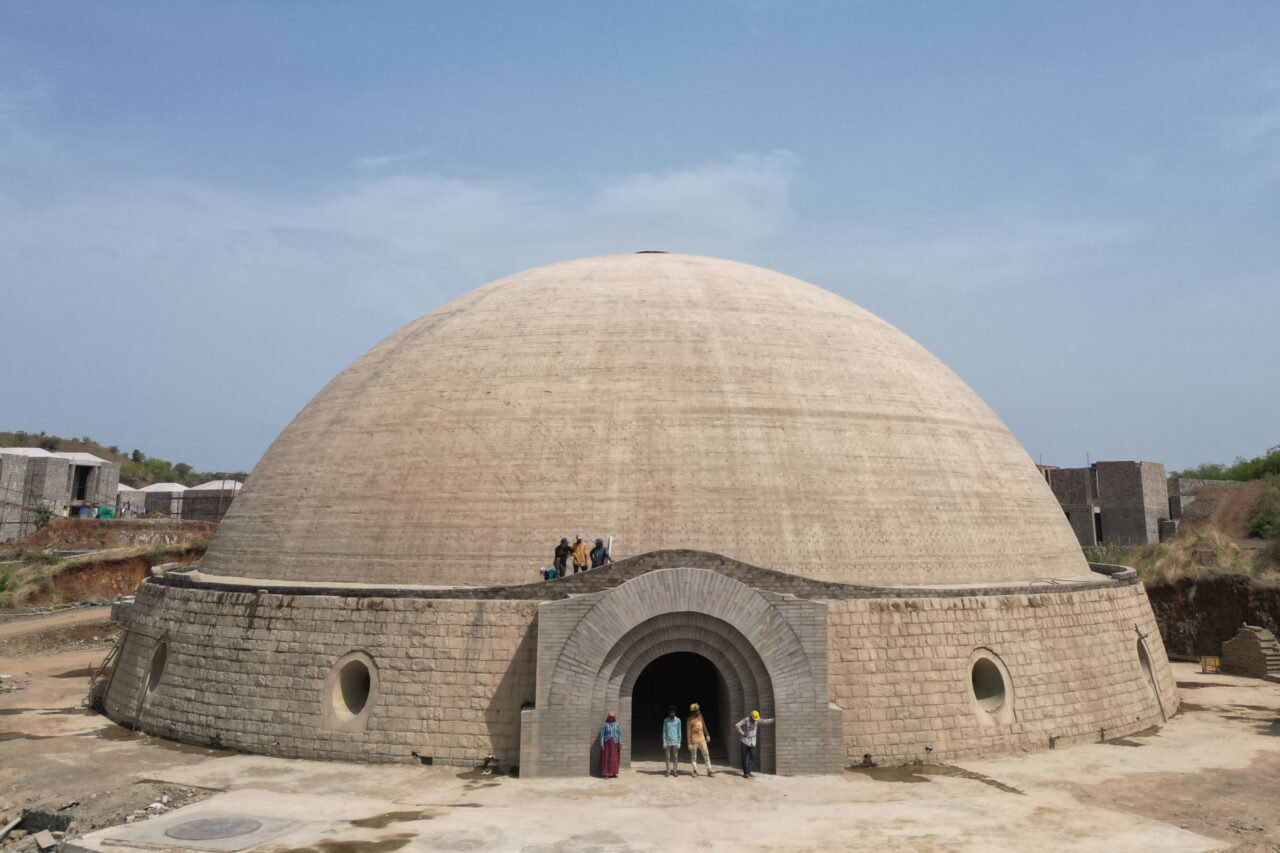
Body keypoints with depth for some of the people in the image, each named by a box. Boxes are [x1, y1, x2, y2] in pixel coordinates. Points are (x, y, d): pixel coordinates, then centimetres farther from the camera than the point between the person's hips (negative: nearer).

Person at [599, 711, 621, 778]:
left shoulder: (616, 724, 4)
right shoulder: (605, 724, -5)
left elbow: (619, 734, 4)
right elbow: (602, 734, -6)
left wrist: (620, 743, -4)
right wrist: (602, 744, -12)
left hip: (615, 744, 3)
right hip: (607, 743, -3)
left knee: (614, 758, 5)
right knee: (606, 758, -3)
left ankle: (613, 773, 12)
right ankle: (606, 774, 0)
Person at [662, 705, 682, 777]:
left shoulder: (678, 720, -2)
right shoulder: (666, 720, 1)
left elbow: (679, 732, 0)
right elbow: (664, 731, 3)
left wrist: (679, 742, -4)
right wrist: (664, 742, -3)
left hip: (675, 741, -1)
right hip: (668, 741, 1)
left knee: (675, 756, 3)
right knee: (668, 757, 3)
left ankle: (675, 771, 11)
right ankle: (668, 771, 10)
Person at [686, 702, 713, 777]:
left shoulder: (700, 716, 3)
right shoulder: (689, 720, -15)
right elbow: (688, 732, -13)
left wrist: (707, 735, 17)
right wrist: (689, 744, -14)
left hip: (702, 739, 5)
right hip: (694, 740, -5)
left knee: (706, 754, 0)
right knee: (693, 756, 5)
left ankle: (709, 771, 6)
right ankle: (695, 771, 19)